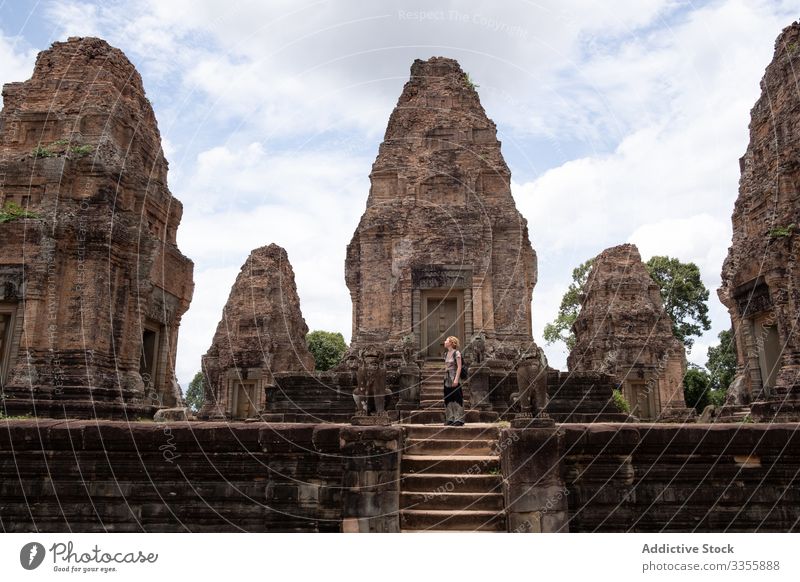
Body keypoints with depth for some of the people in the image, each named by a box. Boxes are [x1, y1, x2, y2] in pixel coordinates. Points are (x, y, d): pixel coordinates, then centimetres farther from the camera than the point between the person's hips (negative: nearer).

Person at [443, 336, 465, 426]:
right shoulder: (446, 354, 14)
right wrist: (445, 377, 13)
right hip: (447, 379, 8)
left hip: (454, 379, -8)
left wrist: (456, 379, -18)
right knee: (448, 399, 8)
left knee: (457, 399, -5)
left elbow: (459, 367, -12)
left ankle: (459, 419, -2)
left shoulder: (456, 353, -8)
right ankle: (450, 419, 13)